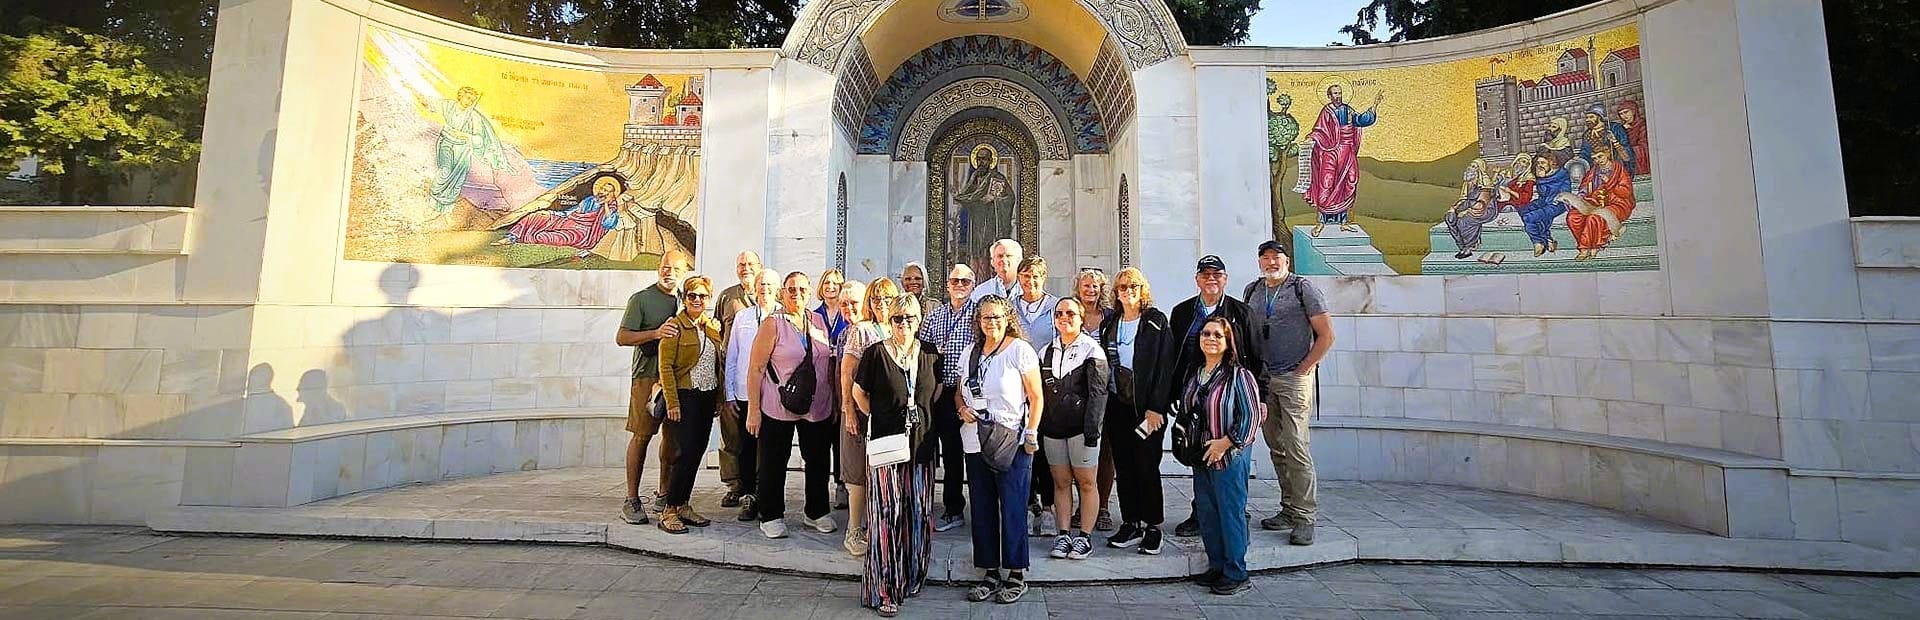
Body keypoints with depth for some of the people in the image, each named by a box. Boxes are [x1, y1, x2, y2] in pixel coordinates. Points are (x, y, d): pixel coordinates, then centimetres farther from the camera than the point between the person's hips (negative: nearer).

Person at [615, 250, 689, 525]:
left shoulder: (684, 300, 16)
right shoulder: (641, 299, 0)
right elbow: (621, 337, -6)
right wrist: (655, 333, -20)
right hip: (648, 376, -5)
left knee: (672, 436, 8)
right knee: (642, 436, -4)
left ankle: (663, 494, 20)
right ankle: (632, 500, 3)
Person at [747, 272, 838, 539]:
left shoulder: (818, 321, 7)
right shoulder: (772, 324, -6)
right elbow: (756, 368, -8)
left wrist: (833, 402, 10)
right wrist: (753, 410, -12)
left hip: (818, 408, 4)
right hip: (777, 408, -4)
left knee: (819, 461, 12)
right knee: (774, 464, 7)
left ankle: (816, 512, 30)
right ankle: (771, 517, 24)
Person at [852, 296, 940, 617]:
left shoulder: (930, 354, 6)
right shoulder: (875, 353, -5)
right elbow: (859, 392, 3)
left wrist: (927, 422, 10)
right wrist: (880, 419, 1)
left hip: (921, 445, 4)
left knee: (919, 513, 10)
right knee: (887, 515, -2)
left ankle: (911, 579, 27)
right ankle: (883, 590, 9)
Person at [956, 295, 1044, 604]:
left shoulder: (1020, 350, -5)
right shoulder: (969, 353, 10)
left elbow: (1037, 398, -5)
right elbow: (960, 393, 20)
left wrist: (1031, 435, -11)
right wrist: (962, 408, -1)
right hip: (975, 443, 5)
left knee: (1013, 509, 1)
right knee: (982, 509, 10)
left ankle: (1016, 575, 16)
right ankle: (990, 573, 23)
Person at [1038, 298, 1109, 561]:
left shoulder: (1092, 349, -3)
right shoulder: (1047, 351, 12)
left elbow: (1098, 392, -9)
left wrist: (1092, 427, -16)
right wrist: (1037, 427, 9)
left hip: (1081, 427, -4)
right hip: (1052, 428, 5)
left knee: (1086, 483, 3)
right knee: (1061, 482, 9)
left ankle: (1084, 536, 12)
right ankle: (1063, 535, 17)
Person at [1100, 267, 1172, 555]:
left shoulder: (1156, 321, -2)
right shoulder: (1109, 324, 12)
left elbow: (1164, 365, -7)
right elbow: (1103, 365, 12)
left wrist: (1156, 407, -14)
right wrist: (1104, 408, 4)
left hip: (1148, 406, -4)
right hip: (1117, 405, 5)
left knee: (1147, 466, -1)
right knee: (1123, 466, 8)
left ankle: (1152, 526, 12)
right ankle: (1130, 525, 18)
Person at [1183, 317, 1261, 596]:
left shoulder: (1239, 375, -10)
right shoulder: (1195, 375, 10)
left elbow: (1251, 416, -15)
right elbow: (1185, 411, 21)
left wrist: (1225, 442, -16)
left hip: (1229, 457, -7)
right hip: (1200, 457, 7)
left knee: (1231, 513, 0)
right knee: (1207, 513, 13)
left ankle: (1236, 575, 13)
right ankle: (1216, 566, 28)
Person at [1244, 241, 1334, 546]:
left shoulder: (1304, 289, -2)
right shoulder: (1252, 291, 13)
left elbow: (1326, 335, -4)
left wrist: (1302, 371, -7)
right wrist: (1251, 372, 10)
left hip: (1294, 379, -5)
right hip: (1263, 379, 5)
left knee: (1296, 448, -9)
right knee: (1276, 448, 10)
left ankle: (1304, 517, -1)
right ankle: (1289, 510, 20)